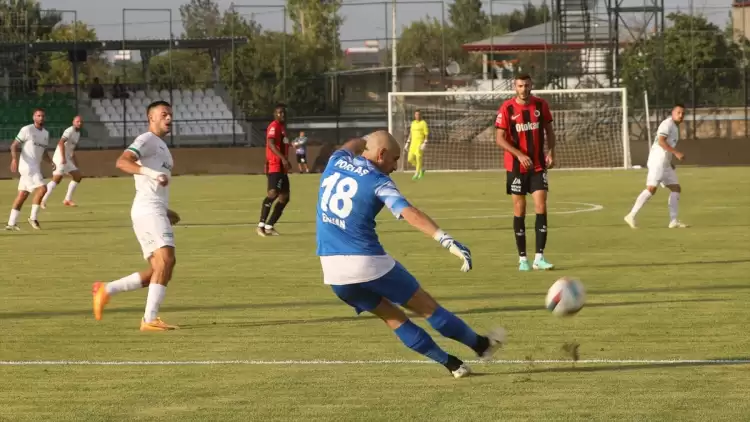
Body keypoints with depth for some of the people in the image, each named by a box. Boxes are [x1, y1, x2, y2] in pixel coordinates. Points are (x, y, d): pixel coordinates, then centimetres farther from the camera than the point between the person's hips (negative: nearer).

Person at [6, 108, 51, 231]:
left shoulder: (46, 133, 14)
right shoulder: (27, 130, -8)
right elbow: (14, 145, -10)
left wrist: (51, 162, 4)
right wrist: (14, 159, -27)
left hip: (36, 168, 8)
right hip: (27, 166, -8)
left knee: (22, 195, 9)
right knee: (42, 188, -18)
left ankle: (11, 223, 12)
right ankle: (33, 217, -8)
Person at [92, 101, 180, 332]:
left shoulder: (161, 145, 26)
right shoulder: (147, 140, -4)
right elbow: (122, 162, -23)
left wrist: (166, 211, 27)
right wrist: (150, 172, -35)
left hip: (156, 211, 10)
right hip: (148, 209, -10)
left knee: (158, 272, 7)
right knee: (166, 259, -21)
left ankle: (106, 290, 11)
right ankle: (150, 319, -24)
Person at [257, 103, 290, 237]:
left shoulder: (282, 127, 20)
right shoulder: (274, 126, -11)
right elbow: (271, 144, -27)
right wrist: (283, 158, -37)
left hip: (282, 168, 10)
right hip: (275, 166, -10)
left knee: (284, 197, 9)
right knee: (273, 193, -21)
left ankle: (269, 226, 10)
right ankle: (261, 225, -22)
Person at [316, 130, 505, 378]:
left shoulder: (335, 162, 8)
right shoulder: (378, 182, -8)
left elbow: (354, 145, 34)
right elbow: (410, 214, -24)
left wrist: (365, 141, 54)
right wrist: (447, 241, -33)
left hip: (332, 269, 6)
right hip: (368, 263, -6)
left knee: (393, 317, 17)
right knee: (425, 306, 10)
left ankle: (450, 363, 17)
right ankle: (481, 345, 24)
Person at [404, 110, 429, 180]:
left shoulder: (423, 123, -4)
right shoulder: (413, 123, 14)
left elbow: (426, 134, -8)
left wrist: (425, 144, -18)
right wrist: (407, 143, 15)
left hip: (420, 143, -6)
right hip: (413, 143, 6)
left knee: (418, 158, -9)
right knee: (410, 159, 1)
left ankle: (417, 174, 0)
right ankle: (421, 168, 22)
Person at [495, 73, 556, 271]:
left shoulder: (541, 105, 1)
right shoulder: (507, 108, -7)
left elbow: (549, 130, 12)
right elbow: (500, 138, -9)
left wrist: (551, 151, -5)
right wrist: (520, 155, -20)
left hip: (538, 165, 2)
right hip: (516, 166, -2)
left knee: (541, 207, -8)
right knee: (519, 210, 2)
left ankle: (539, 257, -6)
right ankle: (522, 258, 9)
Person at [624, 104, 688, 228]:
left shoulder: (674, 127, 22)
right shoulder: (667, 124, -9)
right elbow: (661, 141, -22)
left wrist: (670, 162, 23)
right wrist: (676, 153, -25)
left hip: (665, 163, 10)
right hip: (658, 161, -10)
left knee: (676, 189, 6)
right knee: (651, 188, -17)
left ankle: (673, 221, 5)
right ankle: (631, 216, -16)